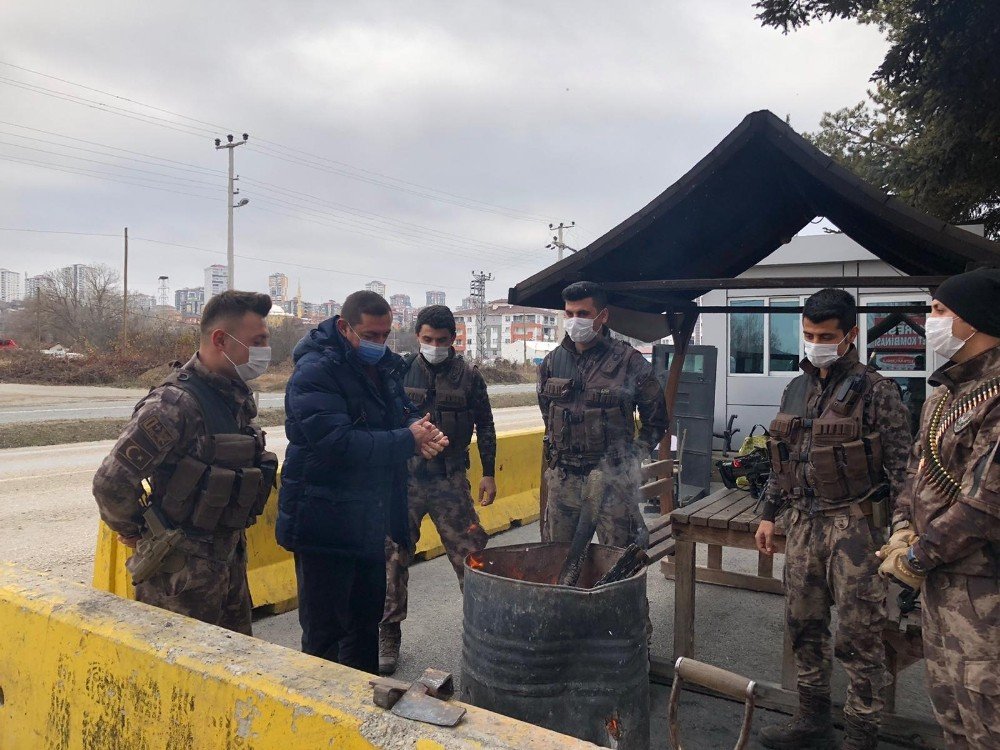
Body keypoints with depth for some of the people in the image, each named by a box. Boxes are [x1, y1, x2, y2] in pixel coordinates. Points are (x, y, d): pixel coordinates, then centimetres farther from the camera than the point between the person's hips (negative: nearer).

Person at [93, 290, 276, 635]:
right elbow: (111, 483, -24)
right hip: (183, 570, -8)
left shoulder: (237, 396, 4)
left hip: (229, 557, 8)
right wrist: (133, 530, -6)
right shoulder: (176, 402, -24)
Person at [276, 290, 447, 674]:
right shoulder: (316, 371, -19)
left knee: (367, 614, 22)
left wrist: (422, 430, -11)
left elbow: (403, 412, 14)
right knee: (325, 628, 3)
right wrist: (408, 440, -24)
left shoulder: (384, 366, 7)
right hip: (324, 523, -9)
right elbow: (337, 442, -30)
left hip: (370, 520, 9)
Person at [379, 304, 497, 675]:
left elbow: (485, 426, 8)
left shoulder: (468, 376, 3)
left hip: (451, 479, -1)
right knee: (394, 555, 4)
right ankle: (388, 634, 18)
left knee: (471, 553, 2)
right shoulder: (401, 373, 4)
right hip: (405, 477, 1)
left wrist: (489, 473, 6)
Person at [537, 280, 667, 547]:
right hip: (563, 478, 4)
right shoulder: (552, 361, 5)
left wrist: (634, 454, 1)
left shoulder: (629, 362, -7)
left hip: (613, 479, -4)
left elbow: (656, 419, 4)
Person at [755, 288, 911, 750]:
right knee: (803, 624, 14)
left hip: (854, 524, -6)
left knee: (858, 635, 2)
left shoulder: (875, 391, -8)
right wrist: (769, 514, 16)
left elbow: (901, 466, -10)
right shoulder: (796, 390, 10)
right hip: (803, 522, 6)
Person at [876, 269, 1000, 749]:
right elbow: (918, 469, 15)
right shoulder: (946, 391, 12)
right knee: (947, 705, 20)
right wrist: (903, 529, -2)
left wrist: (915, 558, -14)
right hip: (937, 576, 9)